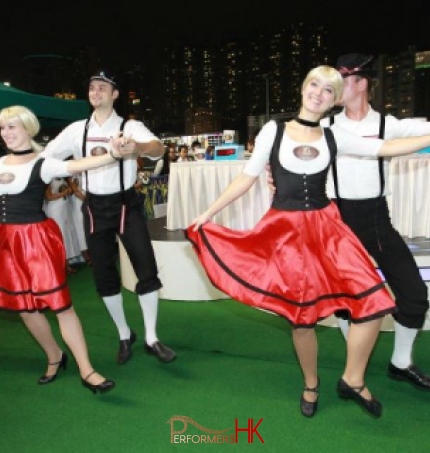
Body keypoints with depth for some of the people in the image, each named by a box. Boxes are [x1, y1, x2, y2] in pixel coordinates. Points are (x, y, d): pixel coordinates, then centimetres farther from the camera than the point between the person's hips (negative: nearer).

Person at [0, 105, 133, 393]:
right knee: (23, 305, 13)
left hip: (38, 238, -6)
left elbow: (76, 166, -29)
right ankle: (54, 357, 34)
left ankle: (86, 370, 5)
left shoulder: (42, 164, -10)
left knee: (60, 303, -5)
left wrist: (112, 156, -43)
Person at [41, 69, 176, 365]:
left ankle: (152, 339, 11)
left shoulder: (130, 127, -7)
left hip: (126, 204, -3)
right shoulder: (77, 130, 5)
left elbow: (159, 148, -26)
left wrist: (138, 147, -48)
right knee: (104, 276, 9)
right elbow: (44, 157, 6)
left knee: (147, 270, -6)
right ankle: (124, 335, 28)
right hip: (95, 207, 4)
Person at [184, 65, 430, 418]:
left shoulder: (334, 137, 6)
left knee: (373, 301, -6)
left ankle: (352, 381, 17)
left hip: (326, 225, 3)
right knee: (302, 314, 5)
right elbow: (247, 177, 2)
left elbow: (385, 148, -1)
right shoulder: (273, 131, 0)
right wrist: (209, 213, 1)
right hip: (286, 228, -2)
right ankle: (311, 384, 32)